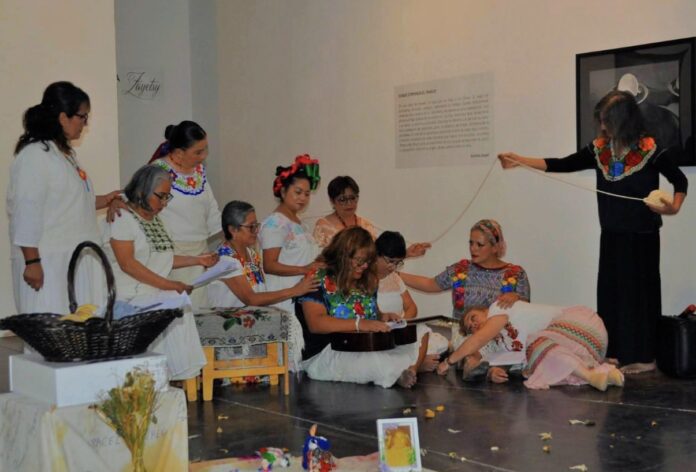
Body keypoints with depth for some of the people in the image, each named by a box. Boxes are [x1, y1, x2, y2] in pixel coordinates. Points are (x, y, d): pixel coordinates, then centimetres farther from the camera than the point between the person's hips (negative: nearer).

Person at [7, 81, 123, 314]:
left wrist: (103, 200, 13)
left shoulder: (67, 153, 17)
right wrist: (31, 262, -19)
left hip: (76, 259, 9)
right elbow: (26, 212, -17)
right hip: (48, 264, -9)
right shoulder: (34, 155, -13)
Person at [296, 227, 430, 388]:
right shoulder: (318, 280, -7)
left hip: (368, 348, 7)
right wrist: (360, 324, -28)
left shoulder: (367, 283, 15)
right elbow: (315, 323, -19)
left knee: (418, 345, -12)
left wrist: (382, 317, 4)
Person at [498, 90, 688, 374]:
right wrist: (521, 161, -5)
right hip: (612, 234, 5)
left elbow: (680, 181, -5)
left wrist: (674, 207, -24)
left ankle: (644, 357, 12)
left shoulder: (651, 151, -12)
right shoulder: (599, 150, 1)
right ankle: (616, 353, 18)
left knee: (639, 291, 2)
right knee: (610, 291, 8)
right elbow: (563, 165, 3)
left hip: (642, 236, -5)